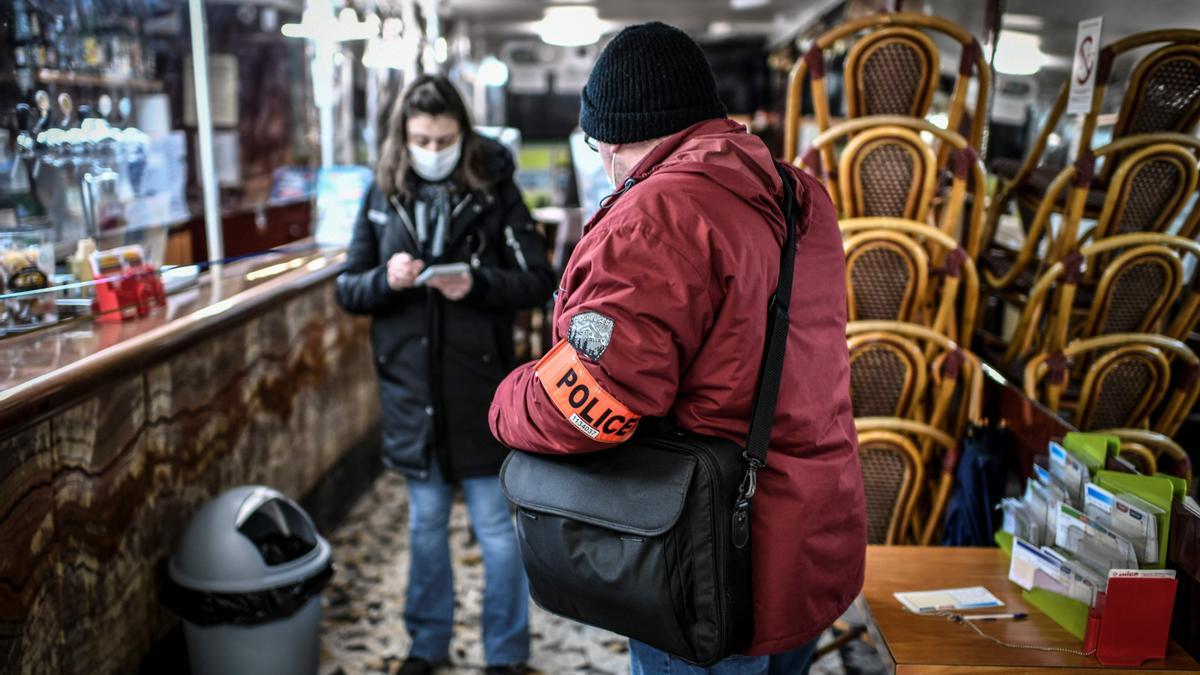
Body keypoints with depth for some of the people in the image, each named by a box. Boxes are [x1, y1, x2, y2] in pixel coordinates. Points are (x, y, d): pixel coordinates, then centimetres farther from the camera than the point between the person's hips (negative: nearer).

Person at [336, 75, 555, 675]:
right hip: (410, 387, 3)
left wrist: (477, 284, -24)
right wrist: (386, 280, -16)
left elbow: (539, 281, -7)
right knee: (425, 524, 18)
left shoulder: (494, 191, -5)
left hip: (480, 387, -3)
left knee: (496, 529, 7)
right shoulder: (382, 197, 3)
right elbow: (347, 290, 5)